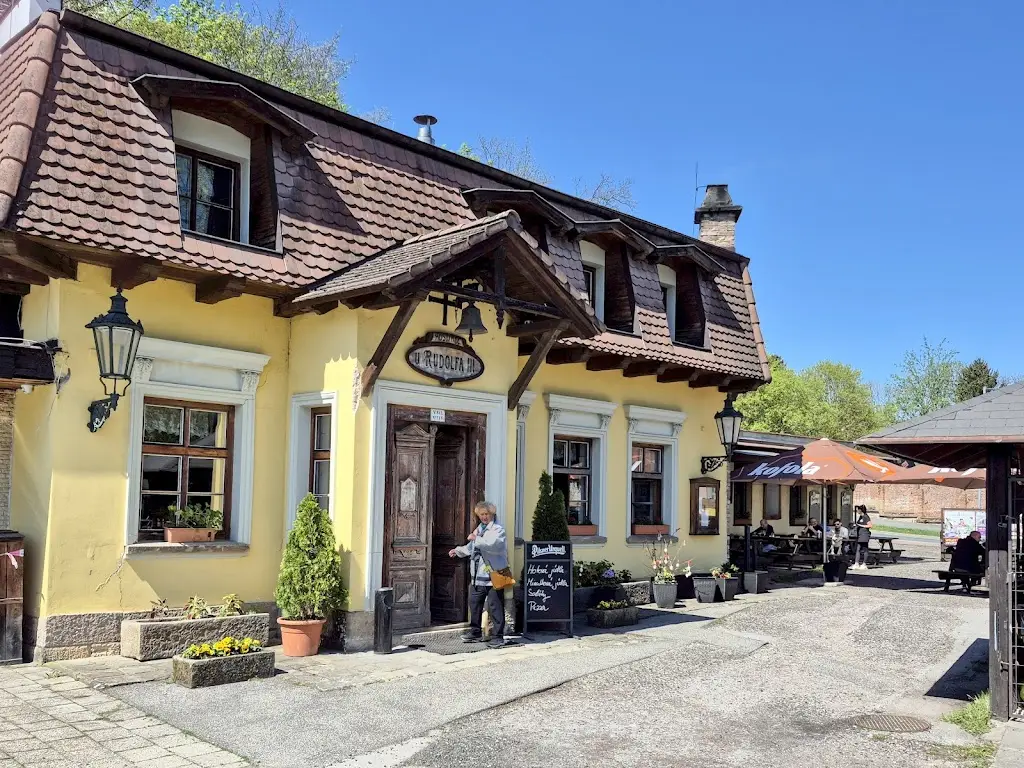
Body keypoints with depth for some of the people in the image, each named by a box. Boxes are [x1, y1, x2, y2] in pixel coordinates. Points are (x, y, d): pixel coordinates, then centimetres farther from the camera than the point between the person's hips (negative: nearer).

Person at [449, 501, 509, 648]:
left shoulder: (498, 529, -8)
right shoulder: (478, 529, 19)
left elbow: (493, 544, -27)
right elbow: (471, 547, 33)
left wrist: (476, 539, -24)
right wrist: (458, 551, 23)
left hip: (494, 576, -9)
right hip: (478, 576, 9)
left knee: (495, 606, -6)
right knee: (474, 603, 15)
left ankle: (497, 636, 1)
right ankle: (475, 632, 29)